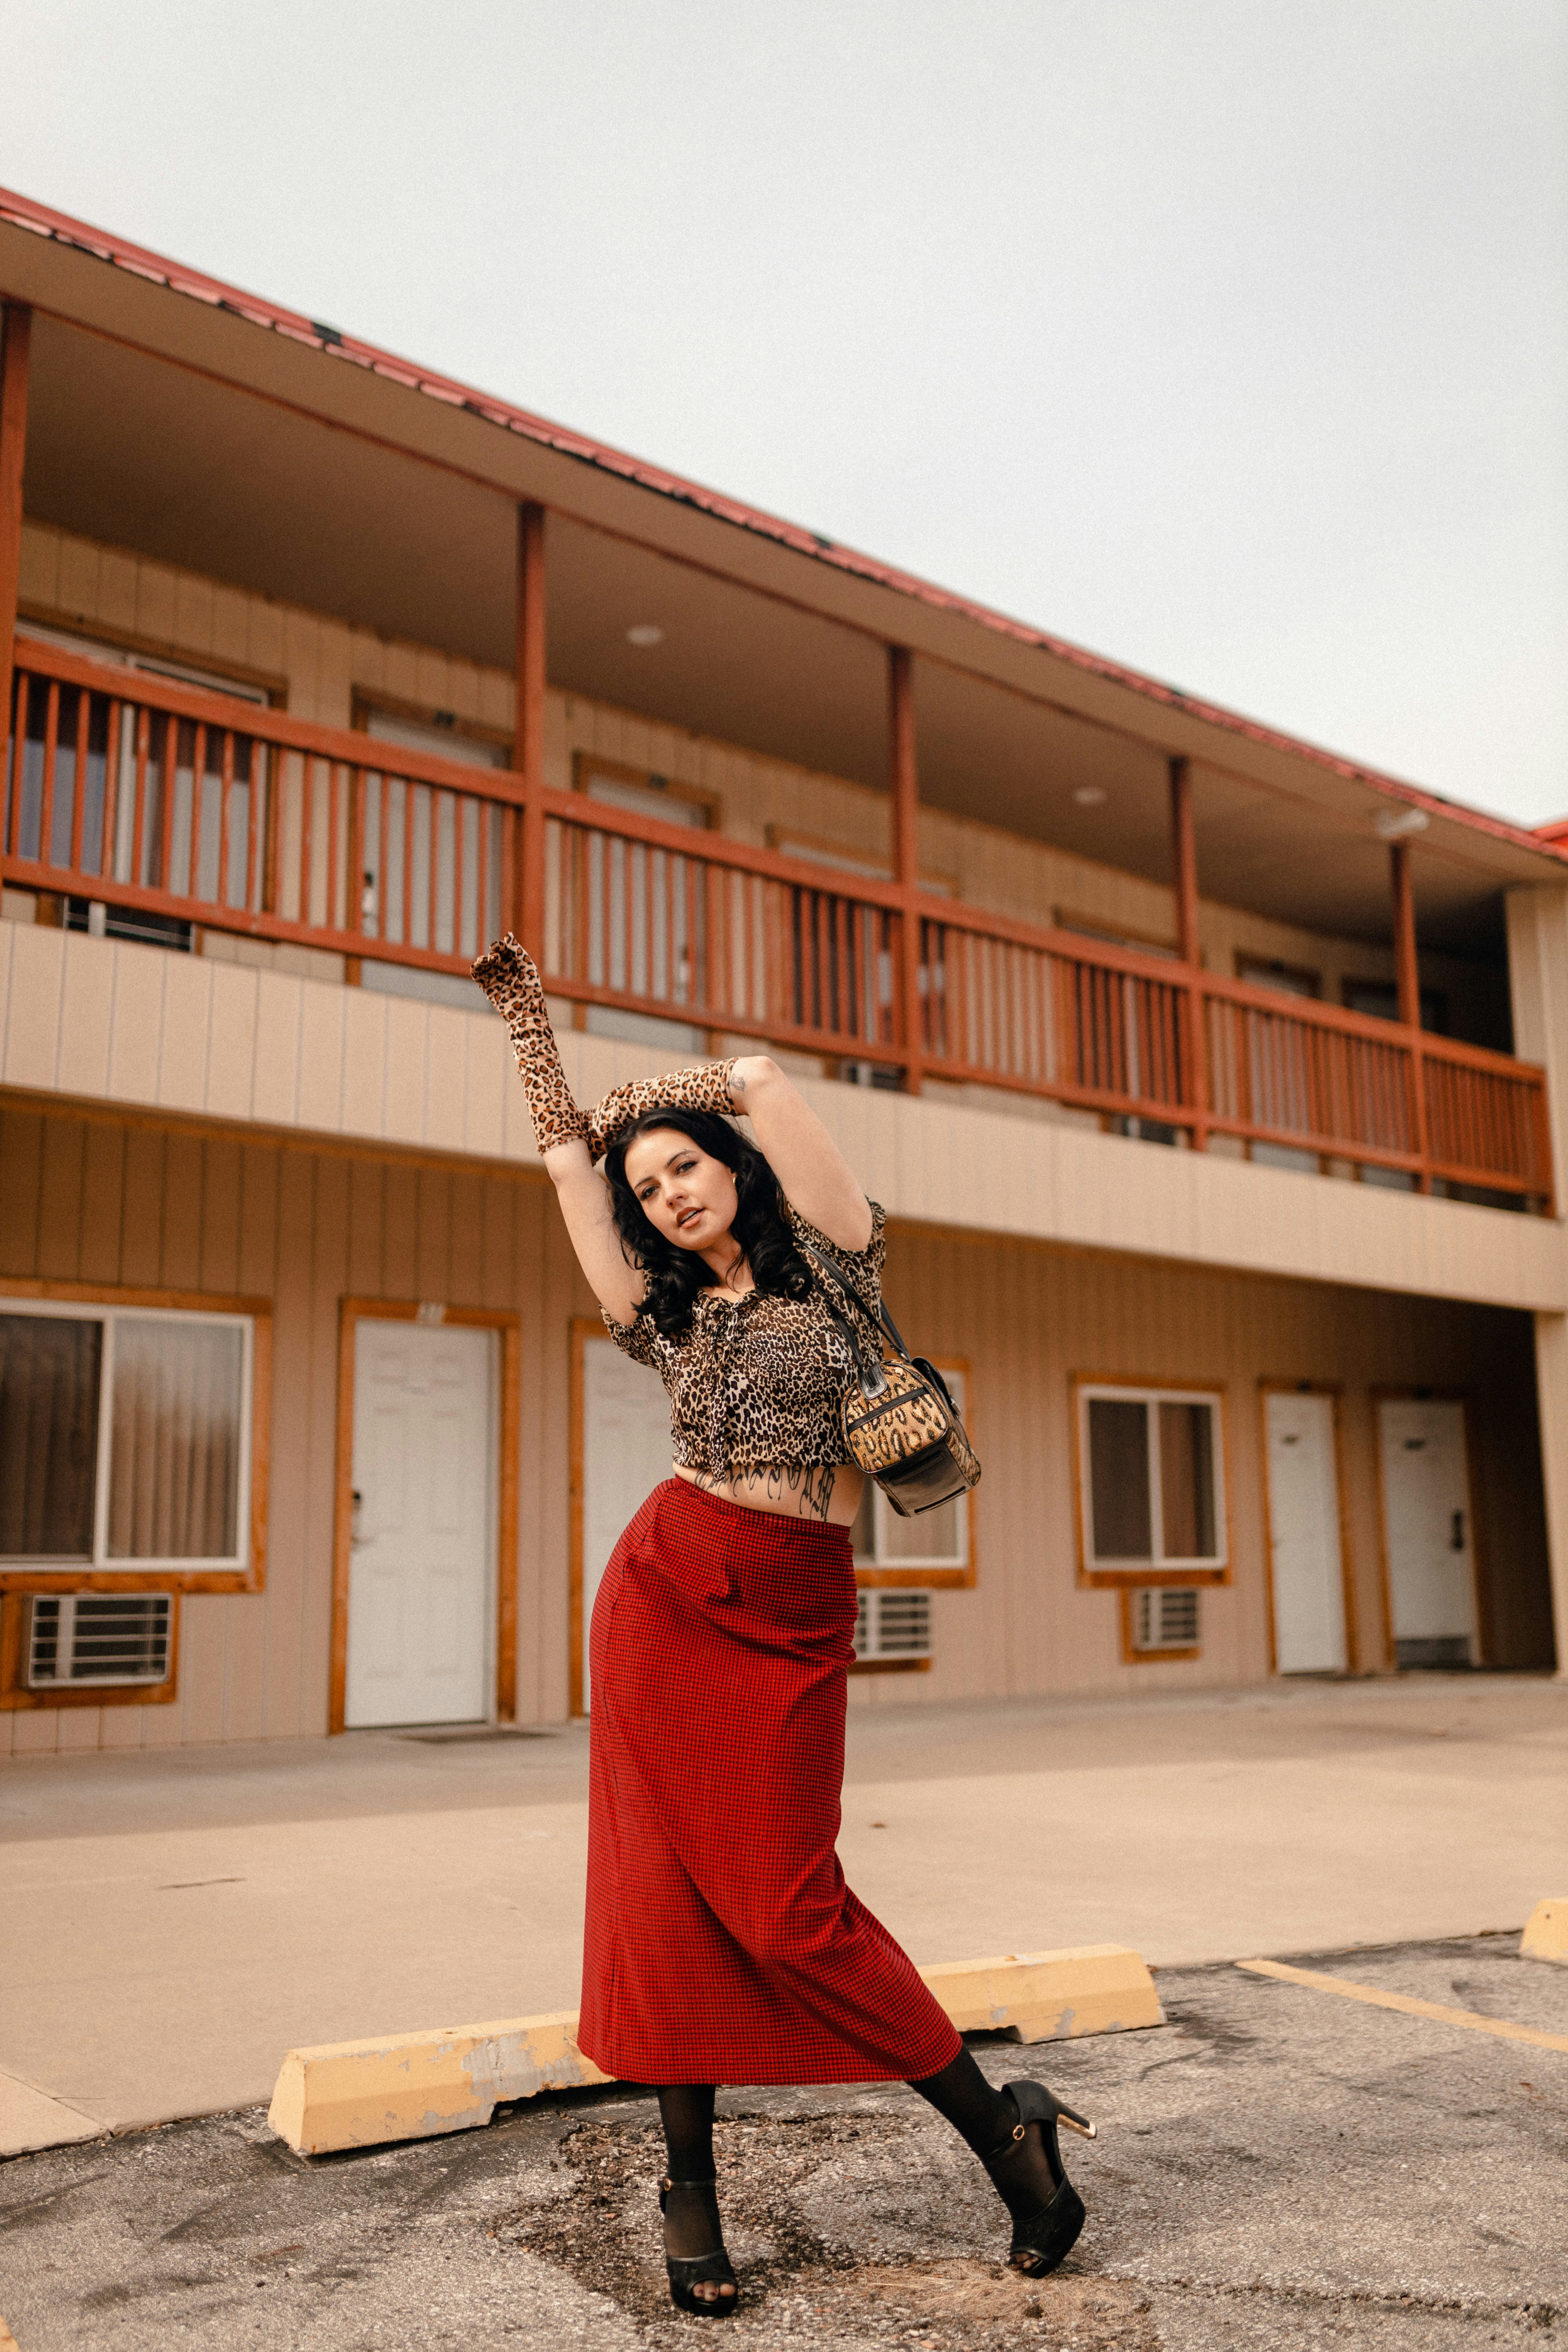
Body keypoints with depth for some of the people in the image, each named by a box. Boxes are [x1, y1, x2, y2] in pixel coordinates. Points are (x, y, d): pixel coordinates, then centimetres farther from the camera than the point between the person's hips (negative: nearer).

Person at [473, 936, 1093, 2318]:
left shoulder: (830, 1262, 5)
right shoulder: (665, 1317, 13)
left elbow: (764, 1084, 3)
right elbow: (569, 1164, 17)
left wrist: (666, 1100, 20)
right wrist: (529, 1020, 23)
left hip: (793, 1626, -3)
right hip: (668, 1596, 3)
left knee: (785, 1907, -5)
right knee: (670, 1891, 2)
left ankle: (1003, 2130, 12)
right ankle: (690, 2186, 17)